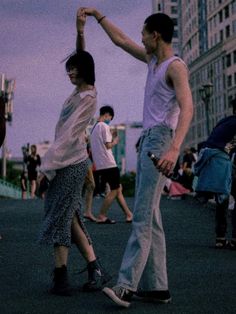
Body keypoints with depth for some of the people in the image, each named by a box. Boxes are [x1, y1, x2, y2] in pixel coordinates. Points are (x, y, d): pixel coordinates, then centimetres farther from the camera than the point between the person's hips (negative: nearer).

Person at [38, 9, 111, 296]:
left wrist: (47, 165, -19)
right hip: (68, 161, 9)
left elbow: (68, 134, -19)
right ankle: (95, 269, 12)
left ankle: (60, 278, -5)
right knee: (68, 216, 9)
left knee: (60, 215, -8)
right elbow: (81, 57, 25)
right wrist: (79, 31, 12)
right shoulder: (81, 90, 12)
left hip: (71, 162, -9)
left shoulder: (87, 98, -13)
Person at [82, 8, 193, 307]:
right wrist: (97, 15, 35)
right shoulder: (153, 59, 19)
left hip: (160, 141, -9)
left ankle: (126, 285, -19)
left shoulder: (175, 66, -9)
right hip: (146, 140, 9)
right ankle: (156, 286, 8)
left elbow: (186, 109, -23)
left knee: (143, 215, -16)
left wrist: (174, 150, -35)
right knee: (150, 217, 5)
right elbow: (121, 40, 32)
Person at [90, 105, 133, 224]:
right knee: (114, 190, -3)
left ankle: (128, 215, 16)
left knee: (118, 188, 13)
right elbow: (108, 145, -16)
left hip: (99, 165, 9)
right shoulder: (104, 126, -10)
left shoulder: (94, 127, 17)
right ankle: (101, 216, -4)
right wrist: (115, 141, 3)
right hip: (108, 163, -9)